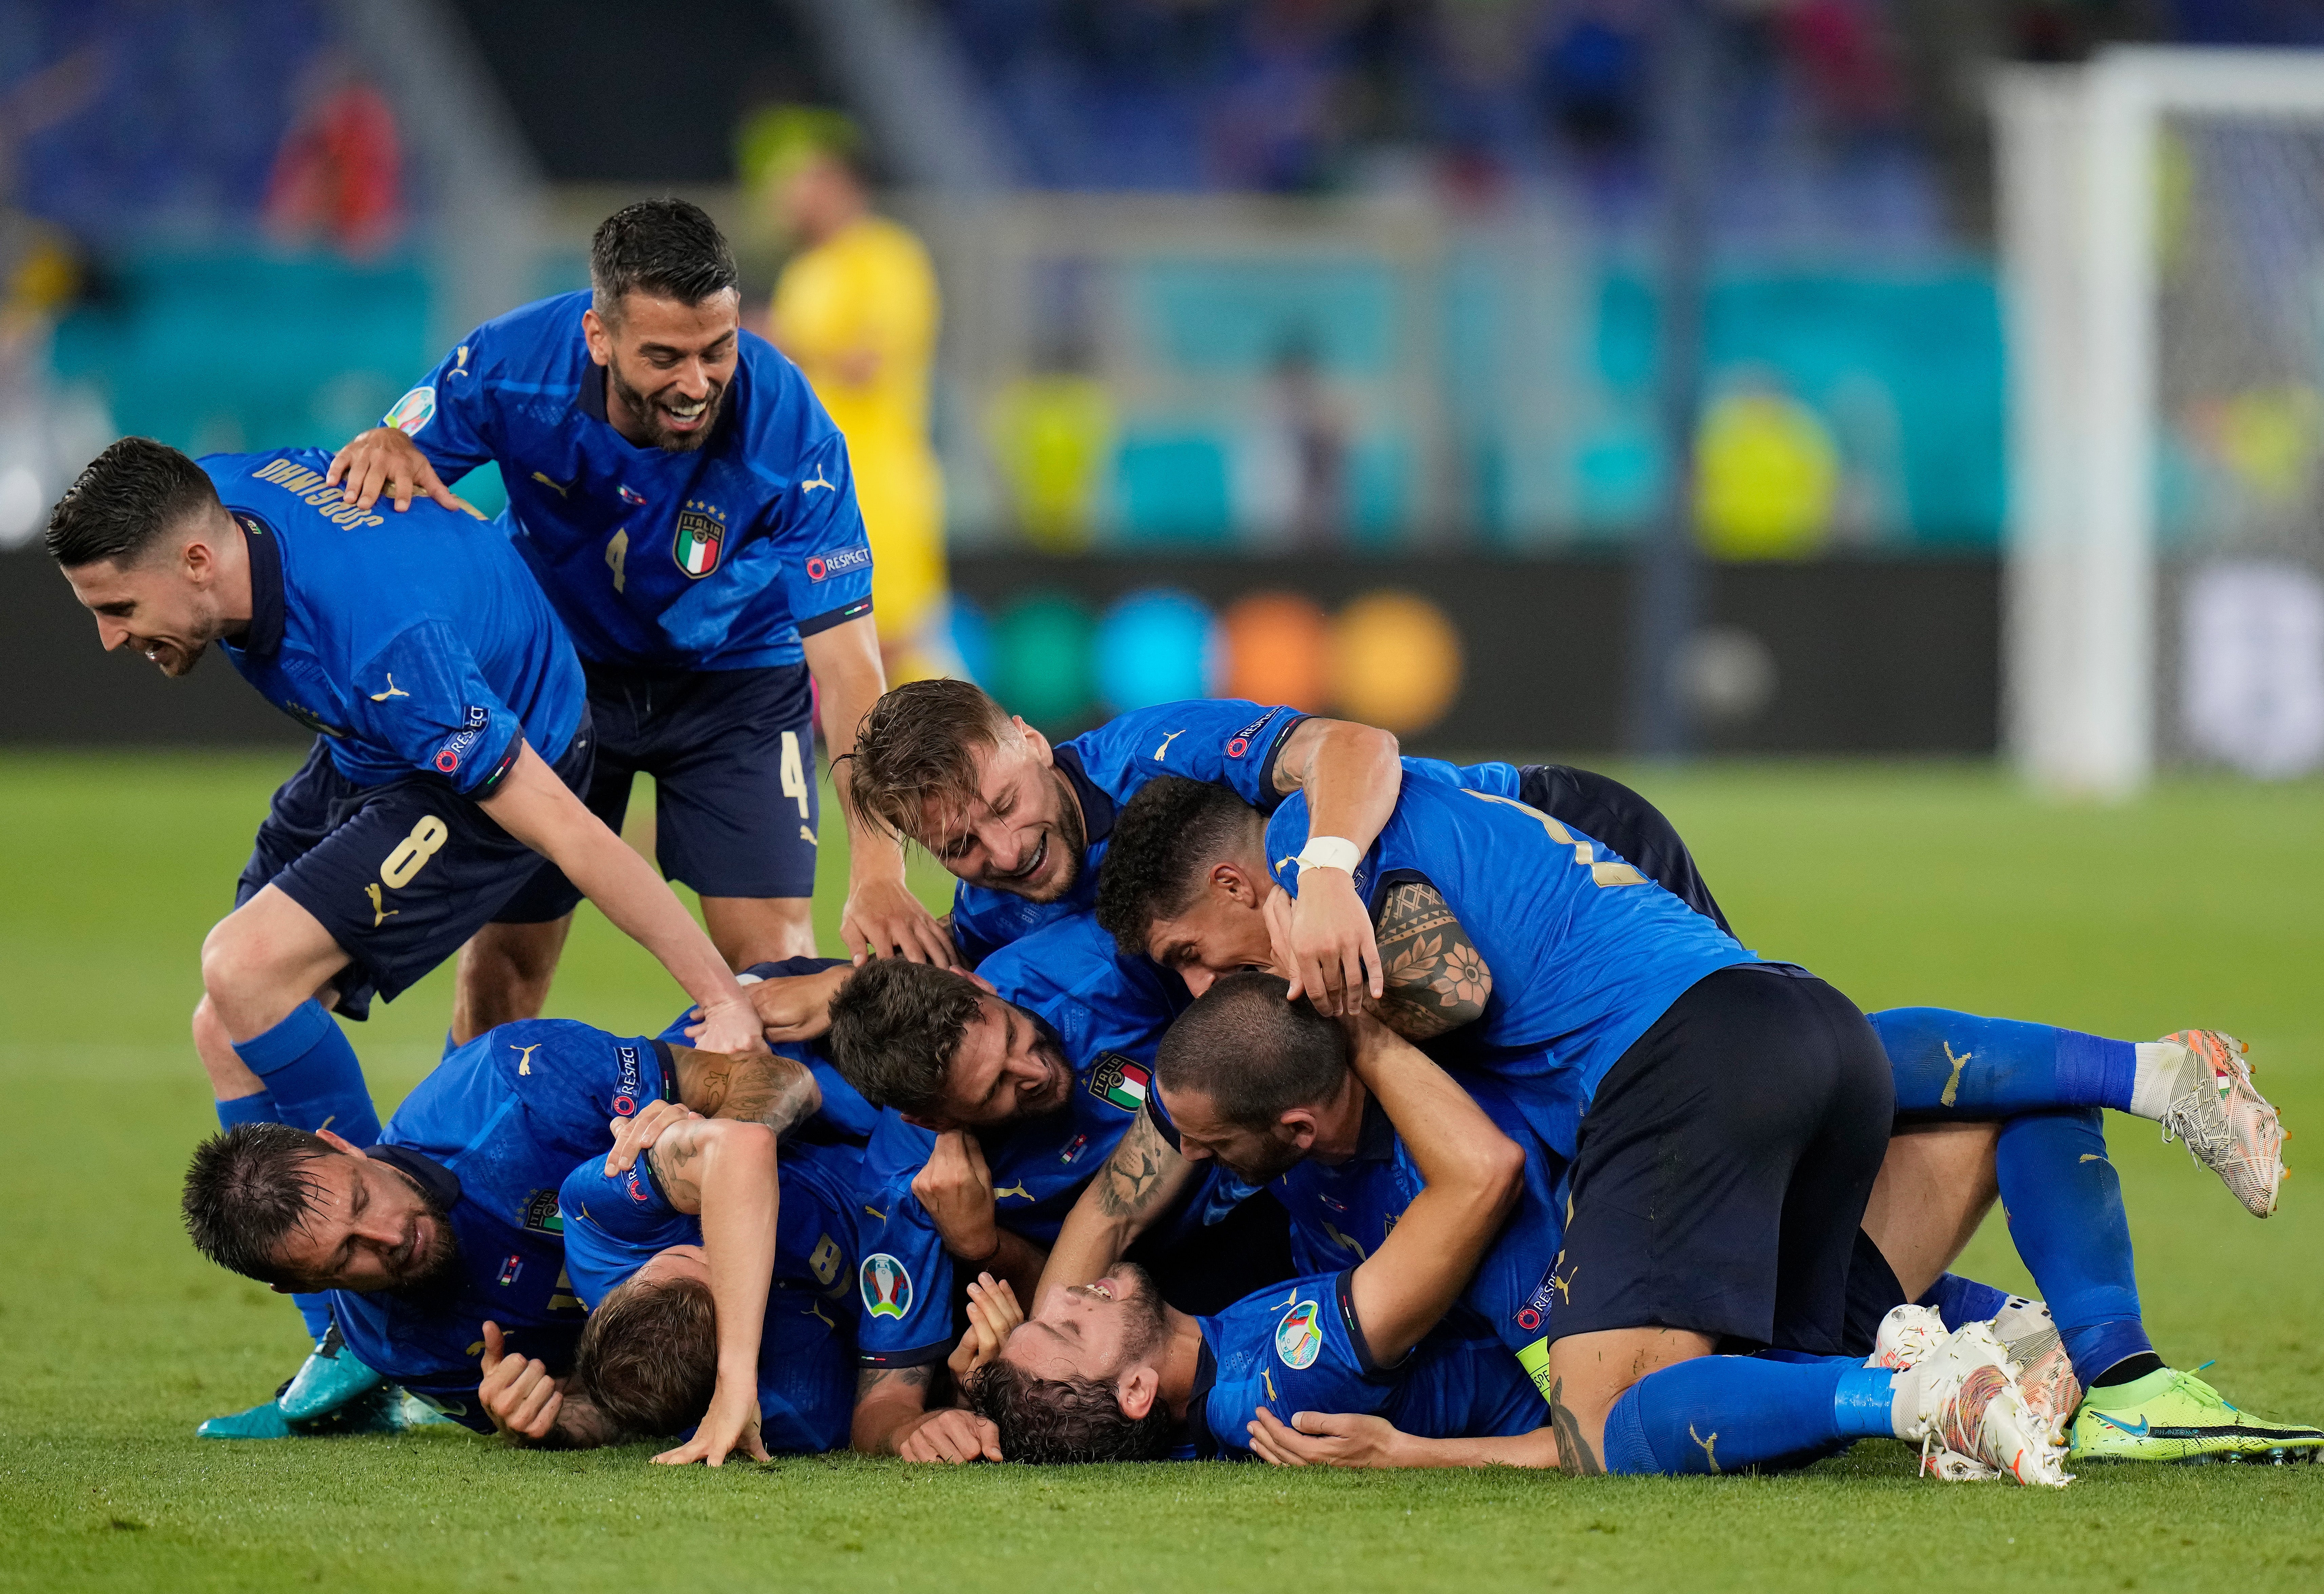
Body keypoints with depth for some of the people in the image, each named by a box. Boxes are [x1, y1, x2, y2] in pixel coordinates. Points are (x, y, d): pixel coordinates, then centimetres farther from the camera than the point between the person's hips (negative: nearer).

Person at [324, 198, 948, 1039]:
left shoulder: (790, 432, -32)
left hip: (733, 677, -1)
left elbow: (845, 661, -32)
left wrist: (877, 871, -42)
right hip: (555, 661, 1)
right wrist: (382, 450, -39)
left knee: (772, 961, -11)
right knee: (507, 950, 0)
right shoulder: (512, 364, -28)